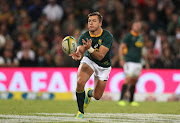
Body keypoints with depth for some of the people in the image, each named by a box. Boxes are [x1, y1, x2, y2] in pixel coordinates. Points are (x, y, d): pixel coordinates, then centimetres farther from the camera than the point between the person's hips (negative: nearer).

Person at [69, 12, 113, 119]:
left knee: (97, 96, 3)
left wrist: (90, 49, -54)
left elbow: (100, 56, -36)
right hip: (89, 60, 0)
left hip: (103, 66, 0)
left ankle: (89, 93, 44)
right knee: (80, 82, -30)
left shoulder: (107, 36, -28)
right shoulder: (84, 37, -20)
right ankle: (81, 112, -13)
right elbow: (80, 52, -31)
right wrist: (78, 55, -56)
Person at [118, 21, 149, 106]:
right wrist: (121, 59, -22)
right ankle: (121, 100, -13)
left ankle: (131, 100, 14)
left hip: (138, 62, 7)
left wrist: (146, 61, 26)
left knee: (134, 82, 7)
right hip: (130, 62, -7)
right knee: (128, 79, -15)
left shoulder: (140, 37, 17)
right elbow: (121, 47, -10)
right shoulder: (129, 36, -5)